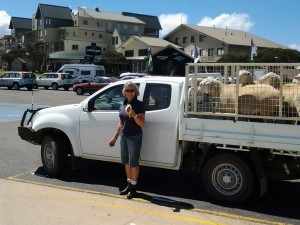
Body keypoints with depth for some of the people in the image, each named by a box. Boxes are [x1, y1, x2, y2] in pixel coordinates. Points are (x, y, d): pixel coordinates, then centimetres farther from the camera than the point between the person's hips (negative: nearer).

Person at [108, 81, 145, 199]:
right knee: (126, 162, 15)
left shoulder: (139, 105, -11)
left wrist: (134, 115, -31)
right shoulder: (123, 105, 7)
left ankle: (133, 187, 14)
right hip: (123, 137, 7)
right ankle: (129, 185, 28)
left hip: (134, 137, -7)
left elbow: (142, 124, -15)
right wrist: (114, 138, 14)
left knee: (133, 163, 2)